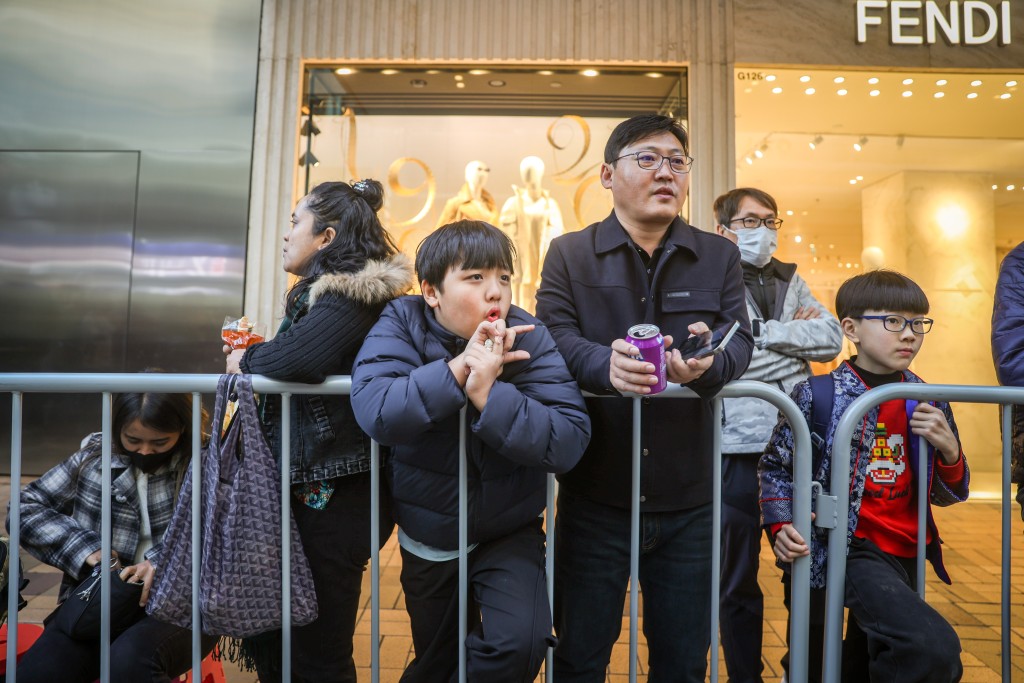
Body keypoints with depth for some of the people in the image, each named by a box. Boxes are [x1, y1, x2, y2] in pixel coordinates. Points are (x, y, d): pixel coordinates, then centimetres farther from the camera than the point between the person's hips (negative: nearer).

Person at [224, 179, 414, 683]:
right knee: (272, 641, 20)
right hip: (309, 486, 10)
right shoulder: (328, 291, 18)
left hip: (331, 495, -10)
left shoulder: (350, 297, -15)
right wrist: (256, 353, 0)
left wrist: (247, 359, -11)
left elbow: (300, 359, -31)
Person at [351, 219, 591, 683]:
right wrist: (457, 369, -37)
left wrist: (488, 393, -39)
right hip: (427, 539, 1)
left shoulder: (529, 338, -17)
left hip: (509, 532, -1)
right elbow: (373, 411, -32)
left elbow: (568, 443, -29)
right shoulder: (402, 324, -15)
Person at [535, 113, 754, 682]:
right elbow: (553, 335, -12)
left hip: (688, 498, 2)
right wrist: (605, 363, -32)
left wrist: (708, 364, -28)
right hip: (595, 492, -1)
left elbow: (740, 340, -4)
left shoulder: (719, 257, 7)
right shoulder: (569, 254, 1)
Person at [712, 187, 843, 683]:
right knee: (739, 580, 10)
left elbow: (832, 339, 2)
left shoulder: (791, 282, 15)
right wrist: (799, 339, -5)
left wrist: (765, 331, -9)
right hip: (741, 445, -5)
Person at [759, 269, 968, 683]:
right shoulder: (818, 395, -11)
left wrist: (949, 450, -8)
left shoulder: (928, 404, 4)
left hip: (908, 552, 6)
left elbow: (946, 496, 12)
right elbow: (775, 466, -1)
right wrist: (781, 527, -14)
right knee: (934, 648, -27)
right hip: (854, 550, -6)